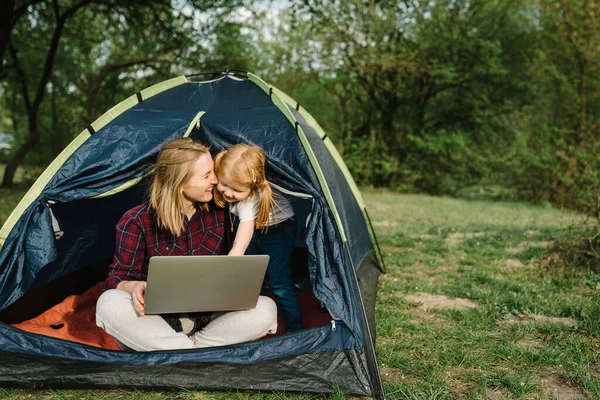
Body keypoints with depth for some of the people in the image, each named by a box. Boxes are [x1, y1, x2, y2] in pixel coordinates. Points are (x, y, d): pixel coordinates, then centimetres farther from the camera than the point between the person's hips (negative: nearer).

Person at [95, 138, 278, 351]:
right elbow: (117, 278, -12)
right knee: (109, 304, -32)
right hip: (157, 324, -2)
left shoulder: (217, 212, -3)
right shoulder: (137, 221, -13)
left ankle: (182, 353, -23)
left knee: (266, 309, -22)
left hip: (206, 321, 2)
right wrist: (134, 286, -31)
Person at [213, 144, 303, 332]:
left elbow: (239, 249, -48)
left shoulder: (249, 202, -43)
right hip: (251, 226, 7)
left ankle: (295, 331, 3)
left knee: (279, 283, -9)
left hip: (277, 227, -6)